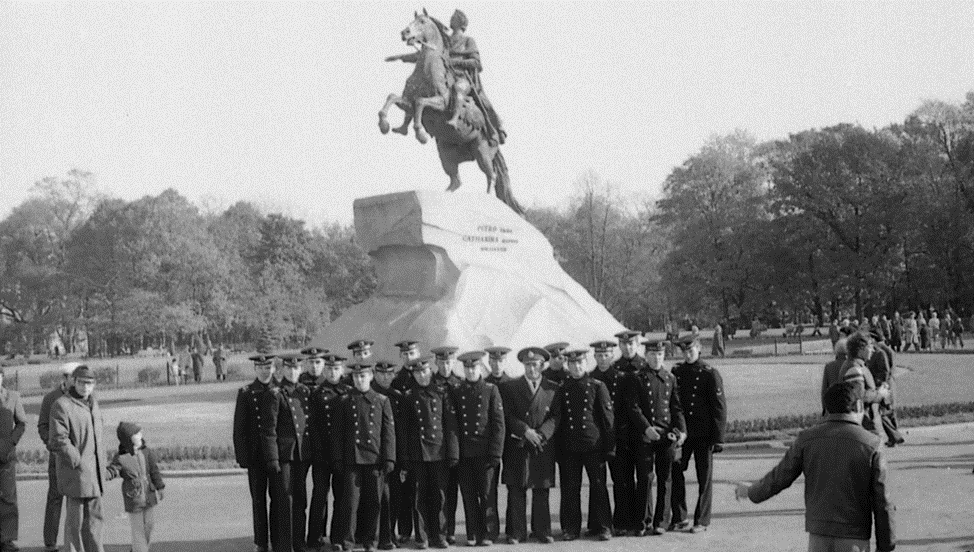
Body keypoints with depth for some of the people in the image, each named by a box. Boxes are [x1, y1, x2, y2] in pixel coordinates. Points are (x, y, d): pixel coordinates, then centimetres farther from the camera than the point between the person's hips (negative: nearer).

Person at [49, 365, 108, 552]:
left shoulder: (93, 403, 12)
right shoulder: (61, 406, -12)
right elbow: (59, 440, -18)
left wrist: (102, 462, 15)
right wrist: (78, 462, -18)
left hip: (95, 470, 7)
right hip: (75, 471, -7)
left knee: (94, 515, 11)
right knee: (75, 516, -2)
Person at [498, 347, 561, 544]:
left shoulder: (553, 389, 10)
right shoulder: (510, 387, 7)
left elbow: (556, 416, 3)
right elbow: (507, 416, -1)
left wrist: (541, 434, -12)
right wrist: (525, 430, -14)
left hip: (543, 446, 1)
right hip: (517, 446, -1)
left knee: (541, 491, 4)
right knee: (516, 490, -1)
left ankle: (542, 530, 12)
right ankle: (516, 532, 4)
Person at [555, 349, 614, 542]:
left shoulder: (597, 386, 3)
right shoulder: (561, 389, 8)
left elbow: (608, 417, 2)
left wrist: (609, 446, -3)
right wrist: (558, 449, 5)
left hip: (594, 444, -2)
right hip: (568, 446, 2)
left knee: (598, 485, 0)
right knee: (570, 488, 3)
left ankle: (603, 527, 8)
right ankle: (570, 528, 11)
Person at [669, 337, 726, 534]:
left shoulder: (710, 374, -5)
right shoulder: (676, 372, 7)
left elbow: (719, 408, -7)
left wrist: (718, 438, -11)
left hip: (703, 435, -4)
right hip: (681, 433, 4)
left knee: (704, 478, 3)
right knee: (675, 473, 2)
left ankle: (702, 520, 10)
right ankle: (679, 518, 13)